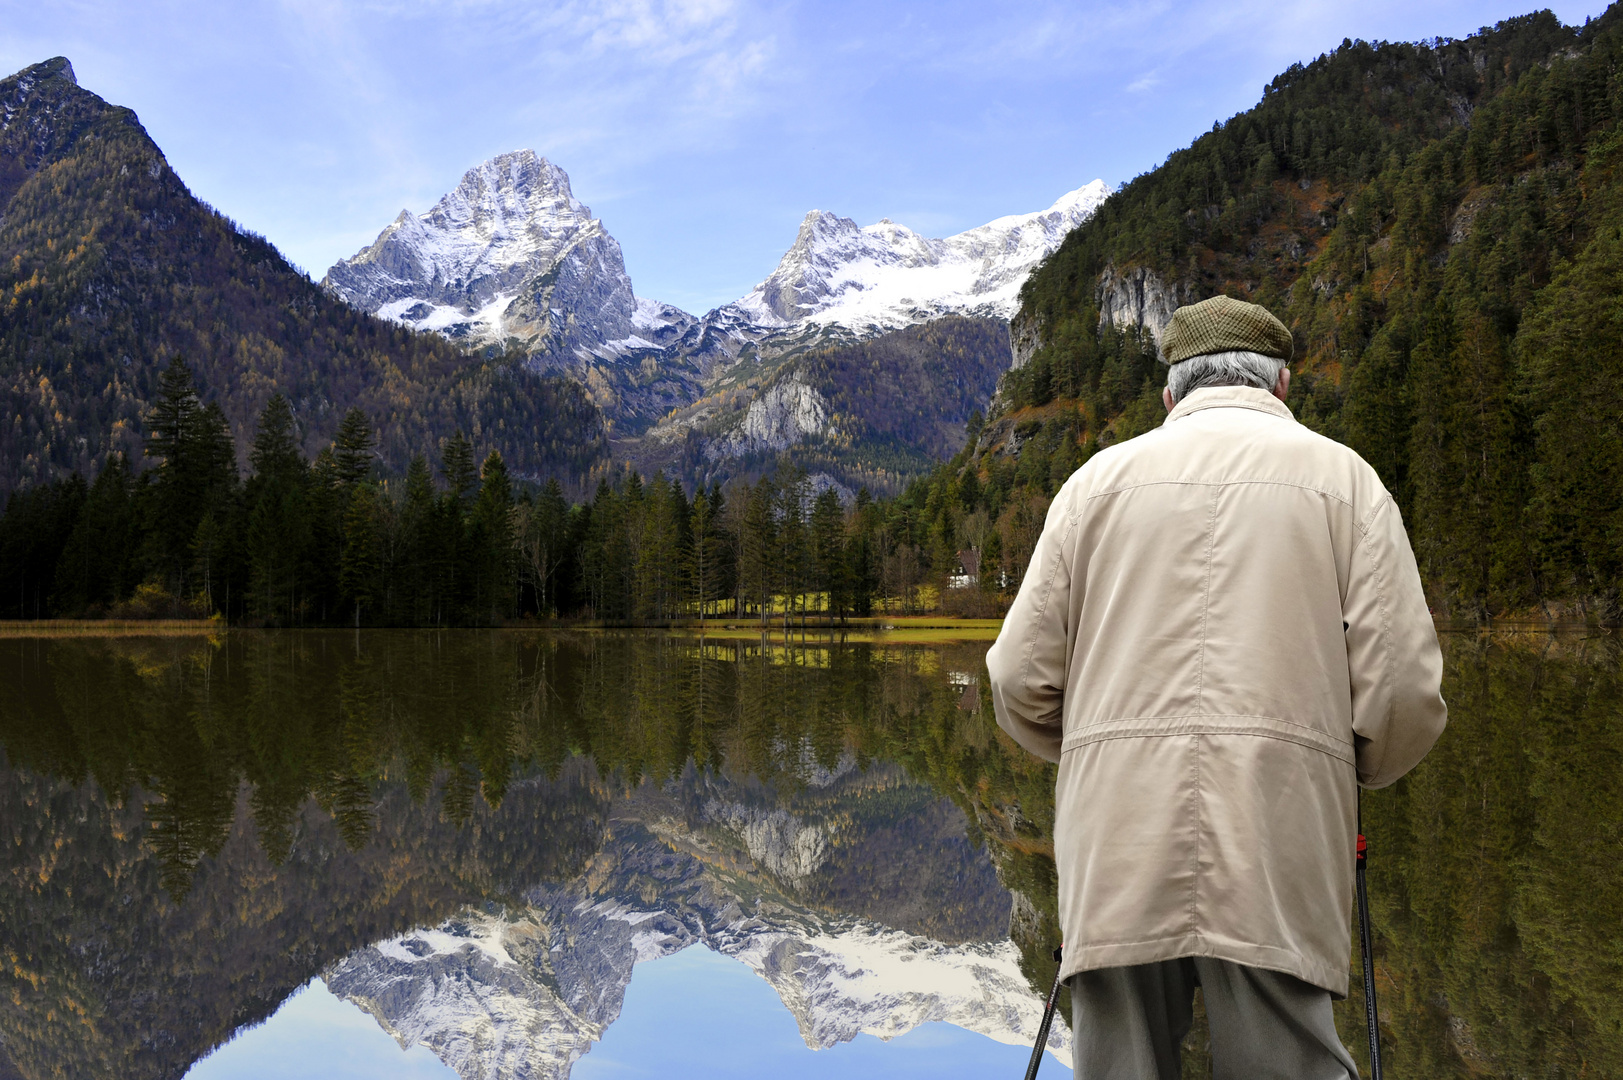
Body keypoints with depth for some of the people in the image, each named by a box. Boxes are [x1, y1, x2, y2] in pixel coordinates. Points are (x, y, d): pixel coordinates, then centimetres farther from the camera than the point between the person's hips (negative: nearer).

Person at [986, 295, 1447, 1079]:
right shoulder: (1342, 476, 9)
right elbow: (1405, 693, 1)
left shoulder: (1099, 477, 12)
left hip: (1116, 860, 1)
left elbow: (1021, 680, 8)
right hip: (1278, 864, -1)